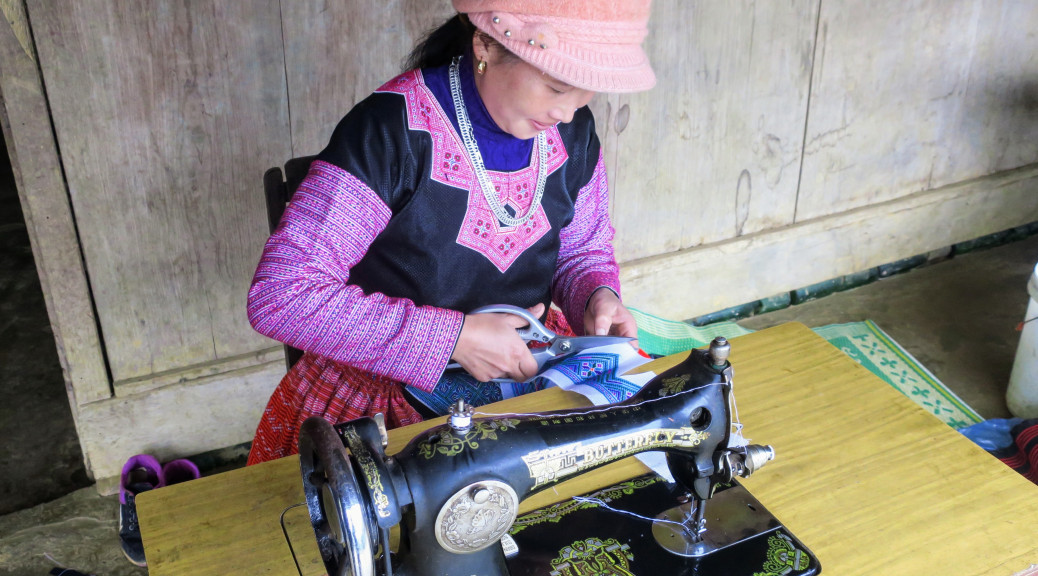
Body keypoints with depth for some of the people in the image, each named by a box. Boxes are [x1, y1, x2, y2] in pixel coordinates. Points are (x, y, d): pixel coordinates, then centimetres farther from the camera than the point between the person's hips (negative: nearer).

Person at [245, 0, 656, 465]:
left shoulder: (573, 130, -2)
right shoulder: (391, 134, -21)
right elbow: (279, 297, -24)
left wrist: (598, 296, -9)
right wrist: (453, 338, -26)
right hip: (390, 400, -4)